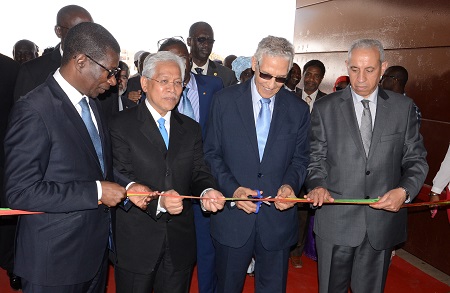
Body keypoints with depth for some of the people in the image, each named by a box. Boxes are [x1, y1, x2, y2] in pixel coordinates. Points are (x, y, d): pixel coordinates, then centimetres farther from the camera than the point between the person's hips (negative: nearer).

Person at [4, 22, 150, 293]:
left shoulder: (91, 103, 8)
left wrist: (125, 187, -3)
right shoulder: (34, 110, -20)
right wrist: (96, 192, -23)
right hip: (55, 260, -7)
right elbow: (21, 191, -23)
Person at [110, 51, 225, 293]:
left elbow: (198, 172, 4)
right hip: (136, 241, -3)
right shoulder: (122, 124, -5)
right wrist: (158, 200, -28)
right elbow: (122, 177, -13)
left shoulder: (191, 128, 9)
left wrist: (207, 191, -19)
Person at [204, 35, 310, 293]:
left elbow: (300, 158, 7)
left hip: (278, 219, 1)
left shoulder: (299, 110, 2)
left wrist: (290, 185, -13)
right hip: (233, 217, -1)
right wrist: (232, 189, -16)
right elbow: (212, 154, -2)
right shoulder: (225, 101, -3)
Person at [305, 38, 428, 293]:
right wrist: (317, 184, -17)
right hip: (336, 221, -1)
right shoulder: (326, 108, 0)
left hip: (383, 221, 1)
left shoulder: (403, 107, 3)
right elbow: (316, 157, 3)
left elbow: (416, 158, 5)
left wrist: (405, 190, -13)